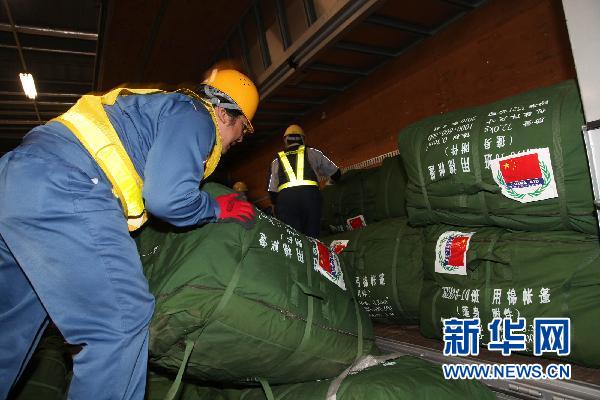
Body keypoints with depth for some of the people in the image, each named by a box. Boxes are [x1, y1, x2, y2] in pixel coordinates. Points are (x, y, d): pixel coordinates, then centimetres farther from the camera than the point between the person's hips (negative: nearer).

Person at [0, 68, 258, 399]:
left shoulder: (167, 107, 27)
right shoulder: (195, 116, -3)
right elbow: (168, 197, -17)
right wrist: (217, 209, 0)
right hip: (63, 190, -11)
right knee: (123, 322, -8)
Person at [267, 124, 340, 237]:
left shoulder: (277, 160, 24)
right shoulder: (311, 152, 21)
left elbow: (272, 191, 19)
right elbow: (335, 173, 27)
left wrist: (277, 205, 32)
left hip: (285, 197, 1)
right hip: (309, 193, -1)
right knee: (311, 236, 1)